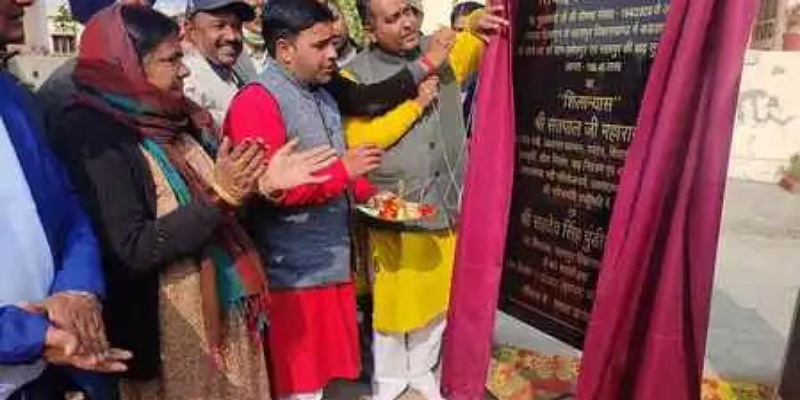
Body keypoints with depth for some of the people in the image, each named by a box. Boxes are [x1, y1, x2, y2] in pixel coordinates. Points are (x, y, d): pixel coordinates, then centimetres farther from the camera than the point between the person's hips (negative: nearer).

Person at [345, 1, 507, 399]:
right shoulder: (356, 74, -9)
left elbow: (481, 42, 14)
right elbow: (359, 140, -17)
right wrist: (415, 104, -16)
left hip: (446, 206, 4)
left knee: (436, 299, 19)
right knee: (392, 301, 13)